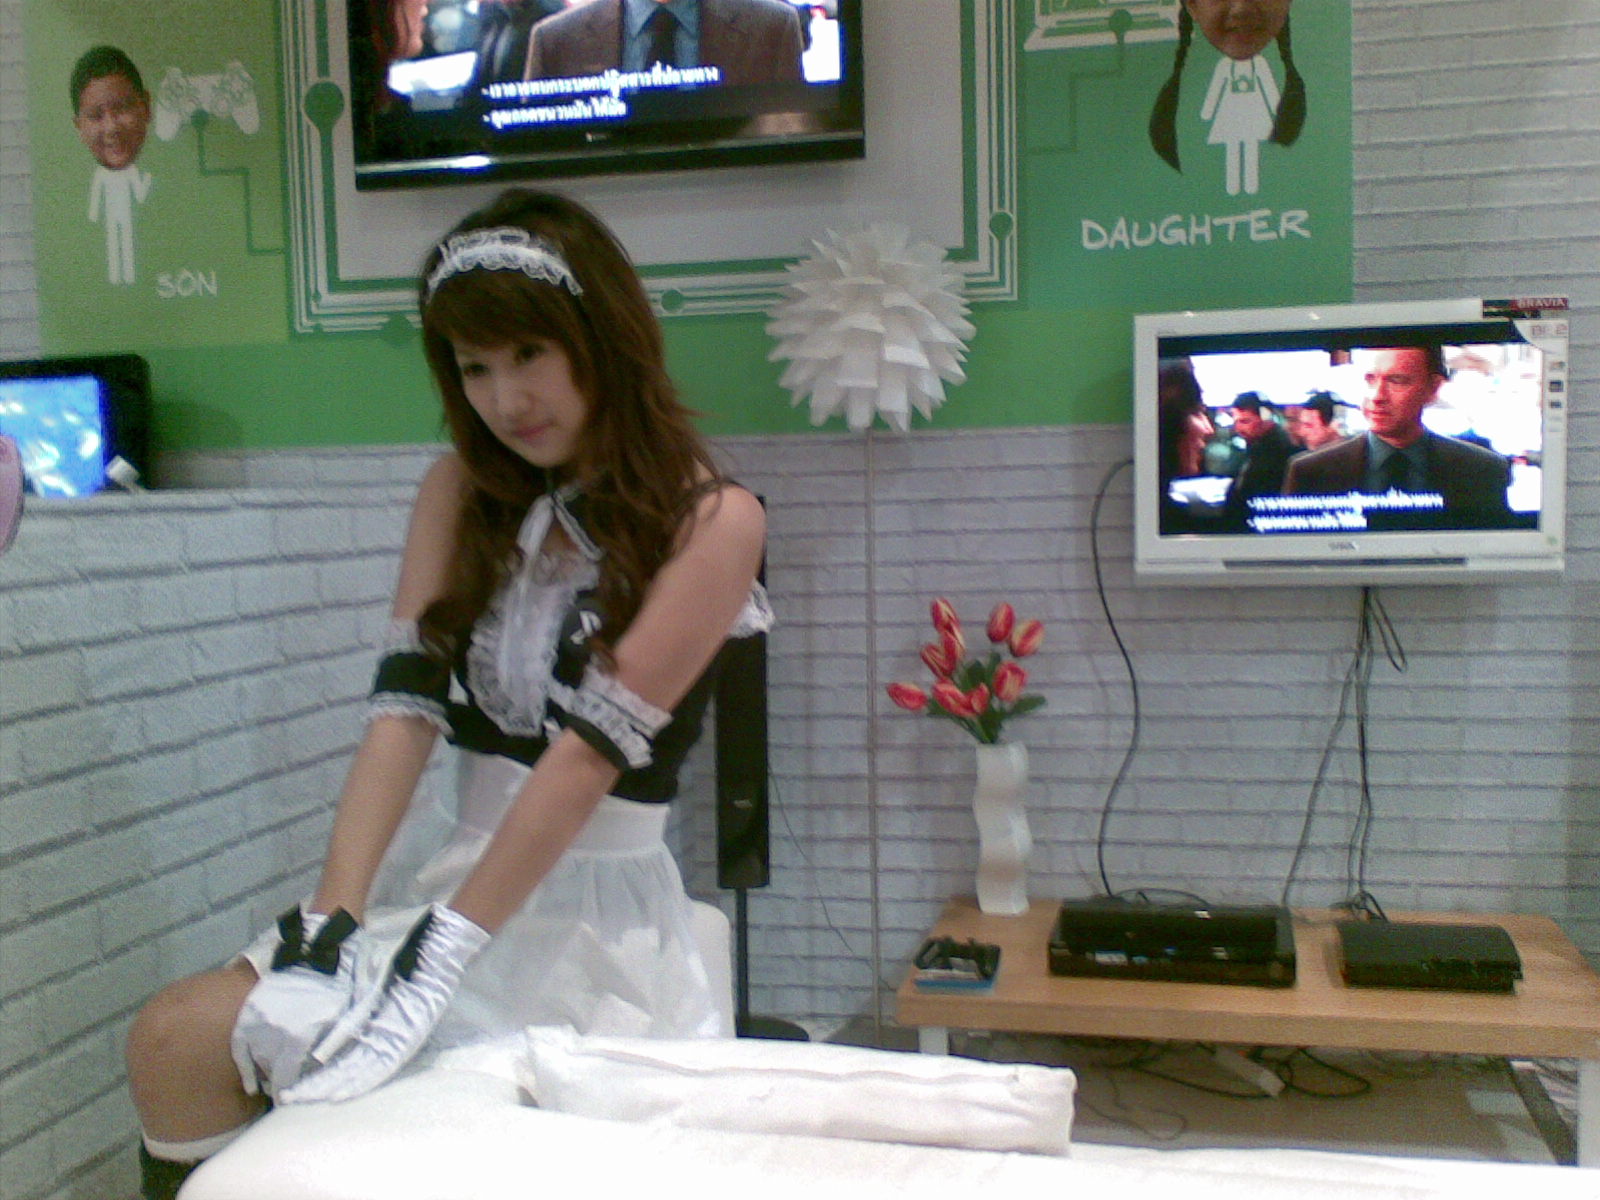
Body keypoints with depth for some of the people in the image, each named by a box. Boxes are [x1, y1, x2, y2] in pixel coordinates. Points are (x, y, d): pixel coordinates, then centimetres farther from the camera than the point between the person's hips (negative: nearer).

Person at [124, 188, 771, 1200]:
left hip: (597, 913, -4)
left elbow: (591, 749, -19)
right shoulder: (464, 490, 6)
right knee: (171, 1040, -14)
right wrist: (333, 921, -17)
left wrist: (436, 963, -22)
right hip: (452, 873, 5)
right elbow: (408, 706, -6)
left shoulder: (711, 520, -12)